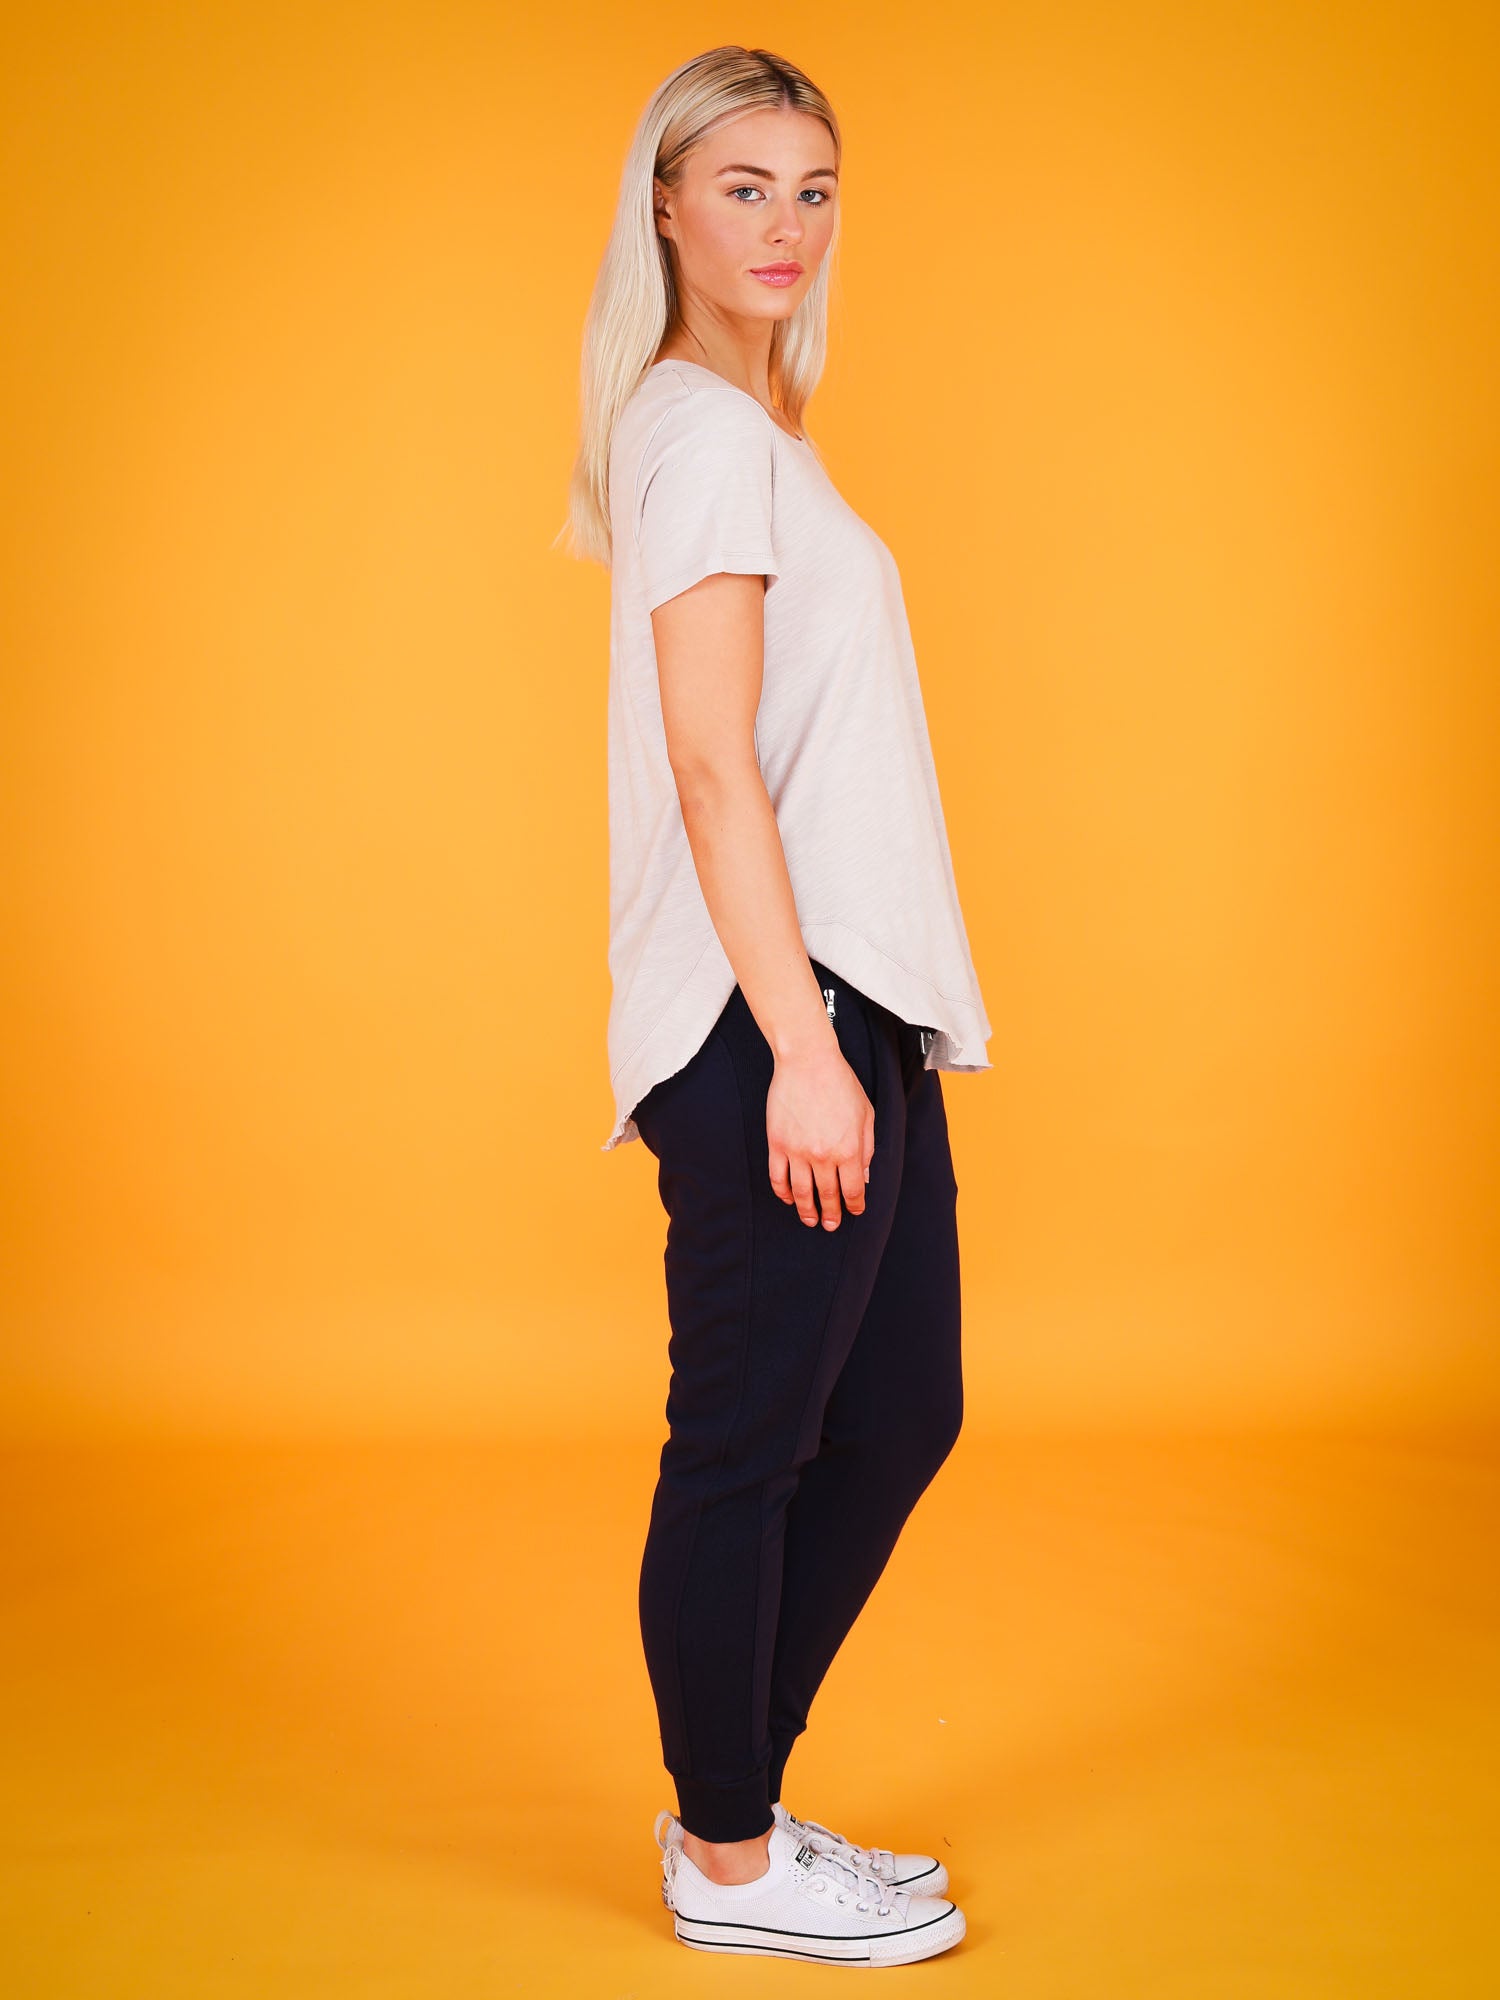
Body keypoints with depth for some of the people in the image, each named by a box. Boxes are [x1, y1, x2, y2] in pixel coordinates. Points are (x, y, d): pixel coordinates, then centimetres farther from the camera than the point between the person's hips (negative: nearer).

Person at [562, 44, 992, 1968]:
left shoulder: (755, 425, 21)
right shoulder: (701, 429, -8)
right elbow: (713, 765, -17)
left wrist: (855, 1033, 18)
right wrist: (798, 1050, -21)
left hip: (848, 1009, 10)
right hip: (775, 1015, -10)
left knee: (898, 1413, 15)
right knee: (746, 1445, 1)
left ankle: (733, 1798, 27)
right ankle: (727, 1863, 16)